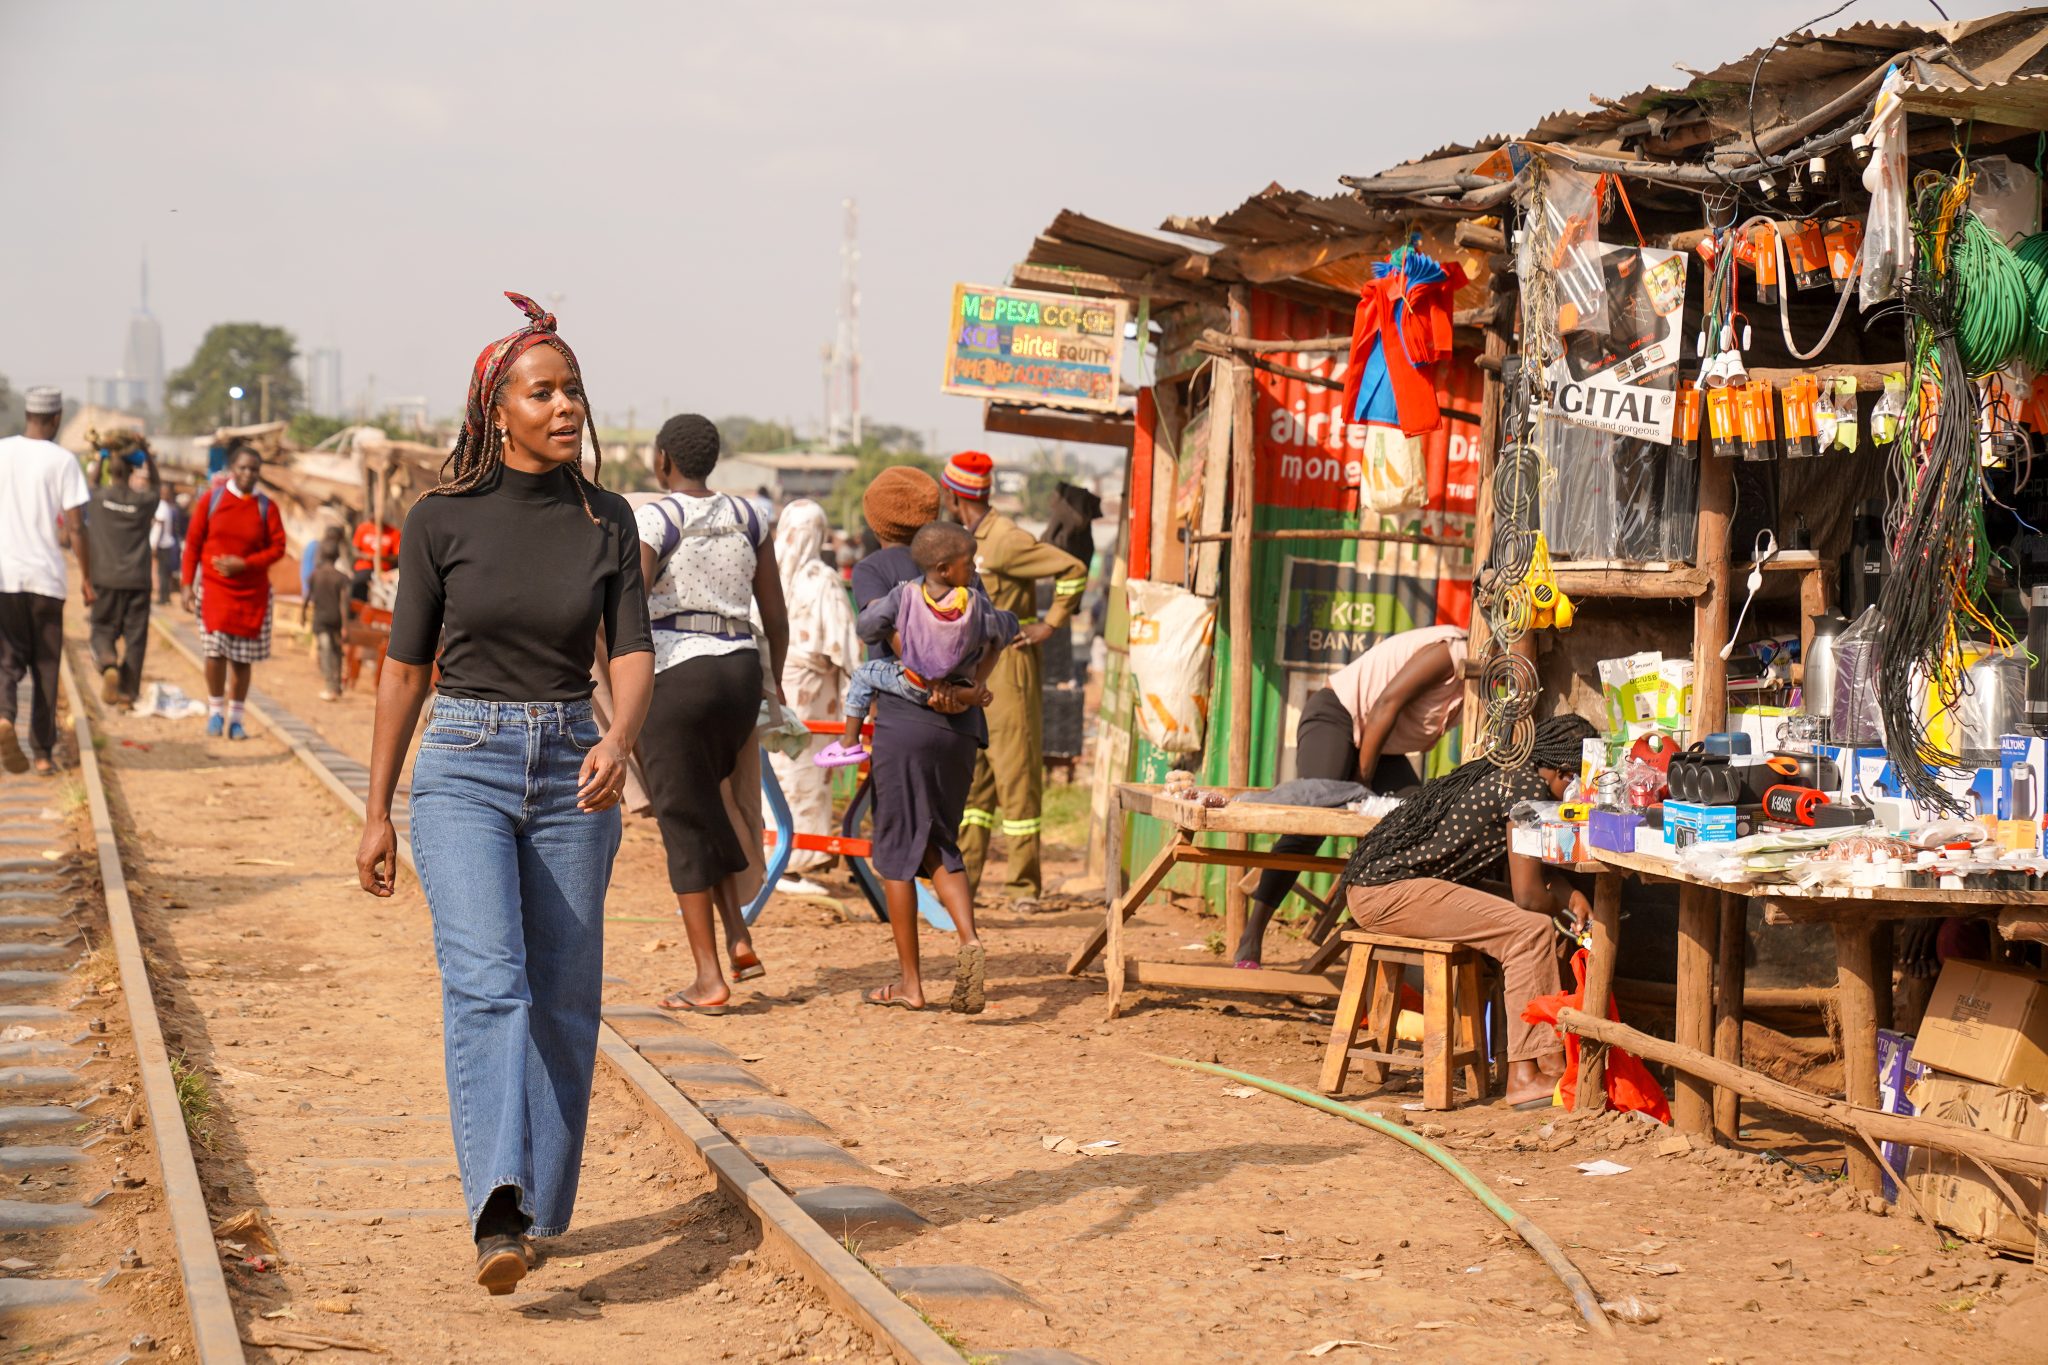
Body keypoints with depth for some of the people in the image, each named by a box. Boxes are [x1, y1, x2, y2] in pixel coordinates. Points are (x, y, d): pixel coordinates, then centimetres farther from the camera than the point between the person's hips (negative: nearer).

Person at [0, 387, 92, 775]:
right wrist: (87, 580, 2)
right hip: (45, 576, -2)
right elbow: (76, 528, -7)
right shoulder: (62, 461, -4)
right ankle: (44, 753, 11)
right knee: (45, 667, 9)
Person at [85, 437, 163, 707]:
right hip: (137, 580, 0)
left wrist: (102, 456, 21)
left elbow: (93, 480, 20)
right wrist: (148, 455, 9)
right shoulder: (144, 501, -3)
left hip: (105, 579, 0)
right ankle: (128, 692, 4)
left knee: (103, 630, 12)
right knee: (134, 636, 5)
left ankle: (108, 664, -19)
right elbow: (156, 486, 18)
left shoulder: (99, 496, -4)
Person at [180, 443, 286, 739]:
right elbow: (193, 544, 3)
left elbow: (277, 547, -1)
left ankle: (235, 718, 15)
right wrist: (188, 585, -2)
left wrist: (244, 564, -14)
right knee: (215, 651, -10)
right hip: (214, 588, -1)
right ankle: (215, 711, 8)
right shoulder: (211, 500, 0)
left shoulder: (266, 507, 1)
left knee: (242, 658, 4)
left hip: (251, 592, 1)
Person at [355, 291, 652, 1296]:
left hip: (572, 770, 3)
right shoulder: (442, 518, -4)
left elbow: (633, 654, -4)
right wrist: (377, 812, 4)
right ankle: (498, 1215, -31)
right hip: (463, 769, -3)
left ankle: (540, 1204, 23)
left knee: (562, 999, 8)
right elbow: (404, 668, 3)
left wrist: (618, 741, -26)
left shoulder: (606, 519, 2)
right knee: (486, 986, -19)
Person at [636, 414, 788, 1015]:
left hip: (674, 674, -5)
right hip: (740, 672, 6)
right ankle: (737, 932, 12)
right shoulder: (747, 516, 9)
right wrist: (775, 684, 23)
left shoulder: (654, 519, -7)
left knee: (684, 824, 2)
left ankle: (709, 978, 2)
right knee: (704, 798, 26)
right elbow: (775, 613, 12)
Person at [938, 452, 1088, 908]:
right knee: (971, 773, 9)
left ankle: (1024, 884, -3)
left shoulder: (1005, 540, -15)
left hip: (1008, 667, -9)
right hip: (972, 670, 9)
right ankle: (964, 877, 13)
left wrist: (1052, 624, -14)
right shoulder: (968, 542, 14)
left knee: (1015, 772, -6)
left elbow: (1074, 570, -17)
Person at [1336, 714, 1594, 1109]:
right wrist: (1562, 904, 9)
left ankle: (1549, 1062, 8)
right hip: (1385, 889, -11)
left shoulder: (1504, 775, 17)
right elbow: (1527, 894, -13)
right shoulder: (1527, 786, -12)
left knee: (1536, 929, 12)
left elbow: (1529, 867, 26)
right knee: (1531, 929, -16)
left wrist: (1571, 895, 7)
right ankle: (1527, 1075, -16)